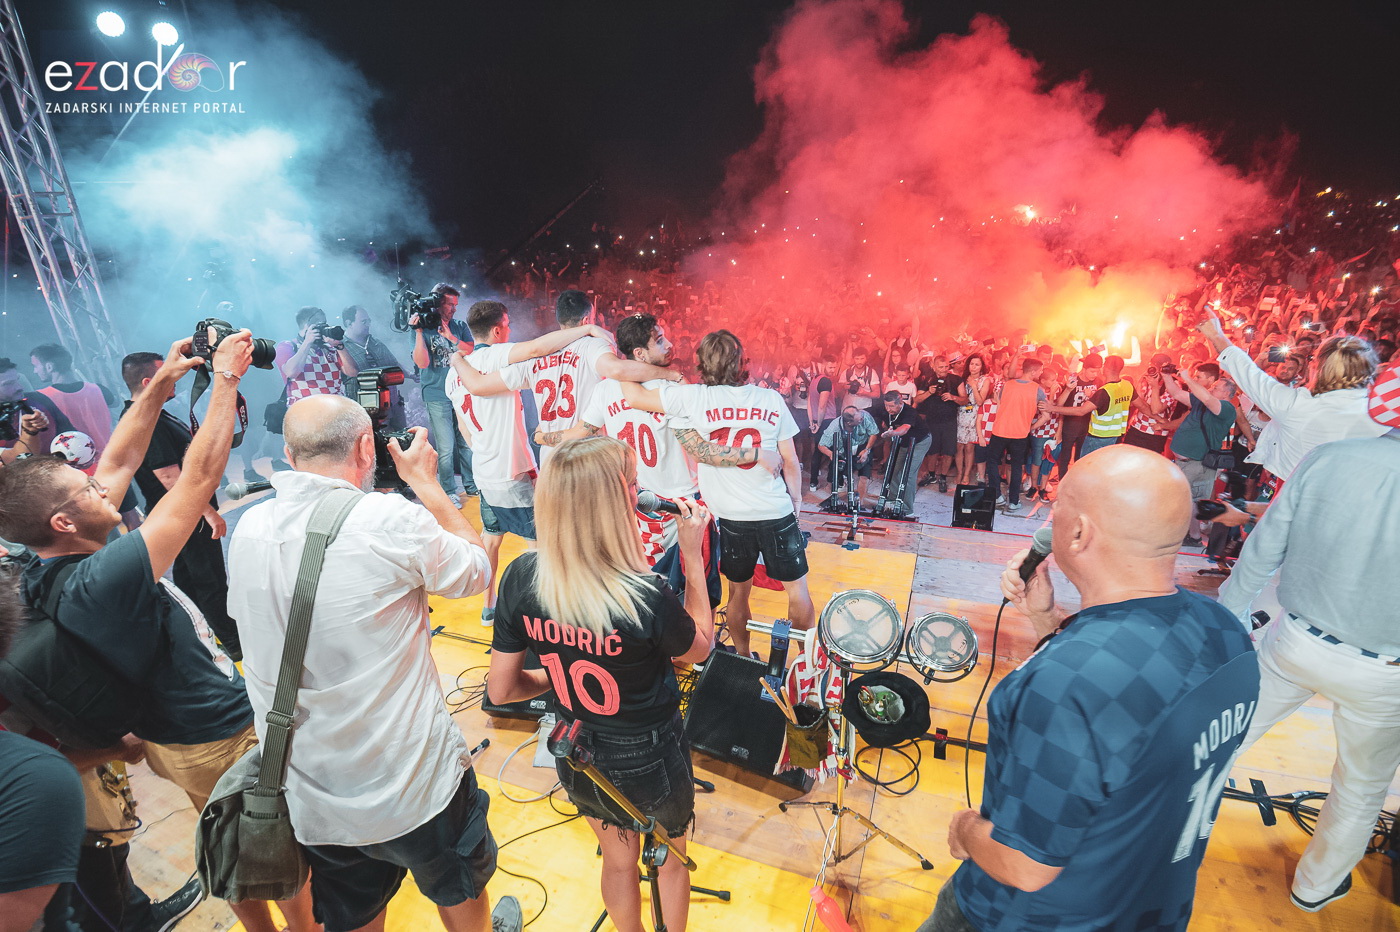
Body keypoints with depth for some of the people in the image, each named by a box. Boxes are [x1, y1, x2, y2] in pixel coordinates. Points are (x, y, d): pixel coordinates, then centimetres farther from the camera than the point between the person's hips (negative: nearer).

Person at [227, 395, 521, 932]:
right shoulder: (392, 521, -26)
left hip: (307, 798, 5)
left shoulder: (246, 530, -8)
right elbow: (476, 569, -8)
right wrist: (424, 480, -1)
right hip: (412, 788, -4)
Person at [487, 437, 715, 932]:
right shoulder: (647, 595, -35)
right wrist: (692, 555, -14)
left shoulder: (521, 577, -22)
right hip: (650, 761, -3)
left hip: (577, 759, 4)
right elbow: (700, 647, -11)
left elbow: (501, 690, -11)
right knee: (672, 860, 30)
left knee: (618, 860, 33)